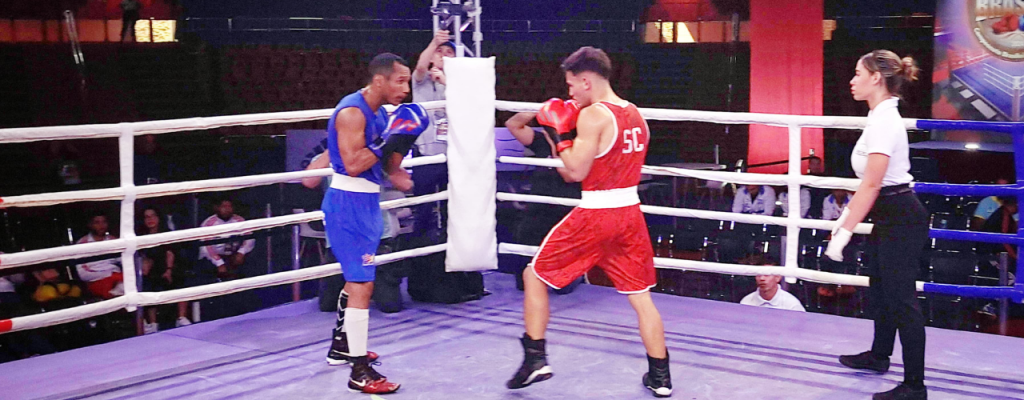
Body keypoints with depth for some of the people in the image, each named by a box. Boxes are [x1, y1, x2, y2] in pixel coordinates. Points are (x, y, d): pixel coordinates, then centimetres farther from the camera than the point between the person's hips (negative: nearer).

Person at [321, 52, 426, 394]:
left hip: (366, 202, 10)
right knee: (362, 284, -12)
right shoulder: (352, 112, -18)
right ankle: (360, 373, -8)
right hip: (348, 203, -10)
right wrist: (390, 143, -24)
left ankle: (341, 346, 38)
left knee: (357, 277, 22)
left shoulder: (379, 112, 11)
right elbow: (352, 165, -26)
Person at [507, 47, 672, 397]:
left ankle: (535, 359, 8)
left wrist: (560, 135, -4)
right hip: (630, 214, 7)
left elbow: (577, 171, -16)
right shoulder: (636, 115, 11)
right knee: (640, 295, 13)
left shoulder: (593, 115, -13)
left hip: (594, 216, -7)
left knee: (534, 275, 9)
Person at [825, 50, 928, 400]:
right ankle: (879, 355, 43)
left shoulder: (884, 122, -21)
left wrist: (844, 232, -24)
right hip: (889, 216, 11)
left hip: (901, 220, -11)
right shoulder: (881, 116, 10)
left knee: (901, 299, -5)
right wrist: (847, 215, 21)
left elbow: (871, 185, -25)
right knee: (881, 289, 24)